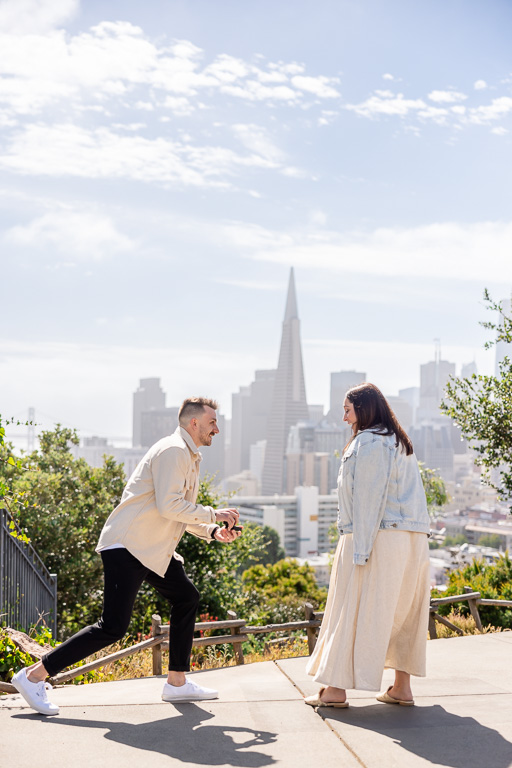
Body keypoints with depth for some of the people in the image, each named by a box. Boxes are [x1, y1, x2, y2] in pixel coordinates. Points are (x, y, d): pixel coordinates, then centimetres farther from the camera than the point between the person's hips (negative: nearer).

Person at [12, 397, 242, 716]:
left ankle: (177, 683, 20)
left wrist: (213, 531, 7)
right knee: (113, 627, -14)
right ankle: (34, 675, -7)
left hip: (155, 551, 11)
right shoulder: (173, 451, -13)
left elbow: (184, 514, 23)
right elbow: (169, 507, -23)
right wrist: (213, 514, -14)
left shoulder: (190, 458, 19)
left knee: (186, 597, 15)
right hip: (128, 546, -11)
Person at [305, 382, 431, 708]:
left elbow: (367, 498, -15)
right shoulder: (400, 442, 18)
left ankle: (336, 688, 0)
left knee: (352, 611, -3)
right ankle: (402, 687, 14)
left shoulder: (369, 443, -10)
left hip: (379, 537, -9)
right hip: (414, 539, 9)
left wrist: (360, 550, -16)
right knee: (402, 611, 12)